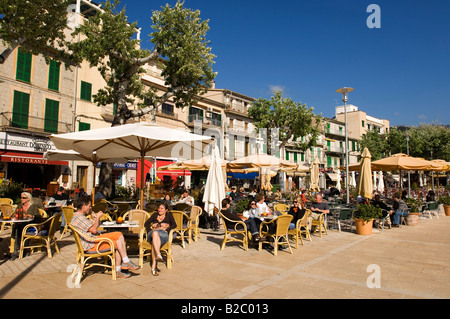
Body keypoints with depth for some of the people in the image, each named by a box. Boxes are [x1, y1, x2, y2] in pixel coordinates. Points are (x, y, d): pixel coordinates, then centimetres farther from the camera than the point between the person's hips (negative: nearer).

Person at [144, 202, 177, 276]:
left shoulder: (169, 215, 24)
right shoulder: (155, 215, 31)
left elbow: (174, 225, 8)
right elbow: (146, 224, 21)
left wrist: (166, 230, -8)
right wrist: (150, 231, 1)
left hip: (163, 234, -2)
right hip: (152, 233, 2)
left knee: (154, 242, -38)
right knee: (155, 233, -39)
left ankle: (153, 266, -50)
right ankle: (158, 255, -58)